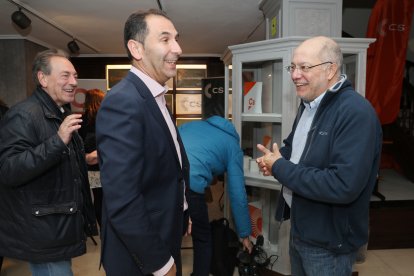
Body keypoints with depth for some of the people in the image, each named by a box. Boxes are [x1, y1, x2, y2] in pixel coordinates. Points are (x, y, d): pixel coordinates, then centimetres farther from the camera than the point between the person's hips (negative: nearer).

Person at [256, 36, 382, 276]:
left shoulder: (356, 113, -25)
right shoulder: (309, 105, 5)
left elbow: (344, 186, -34)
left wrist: (280, 168, -24)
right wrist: (274, 159, -5)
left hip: (330, 242, -8)